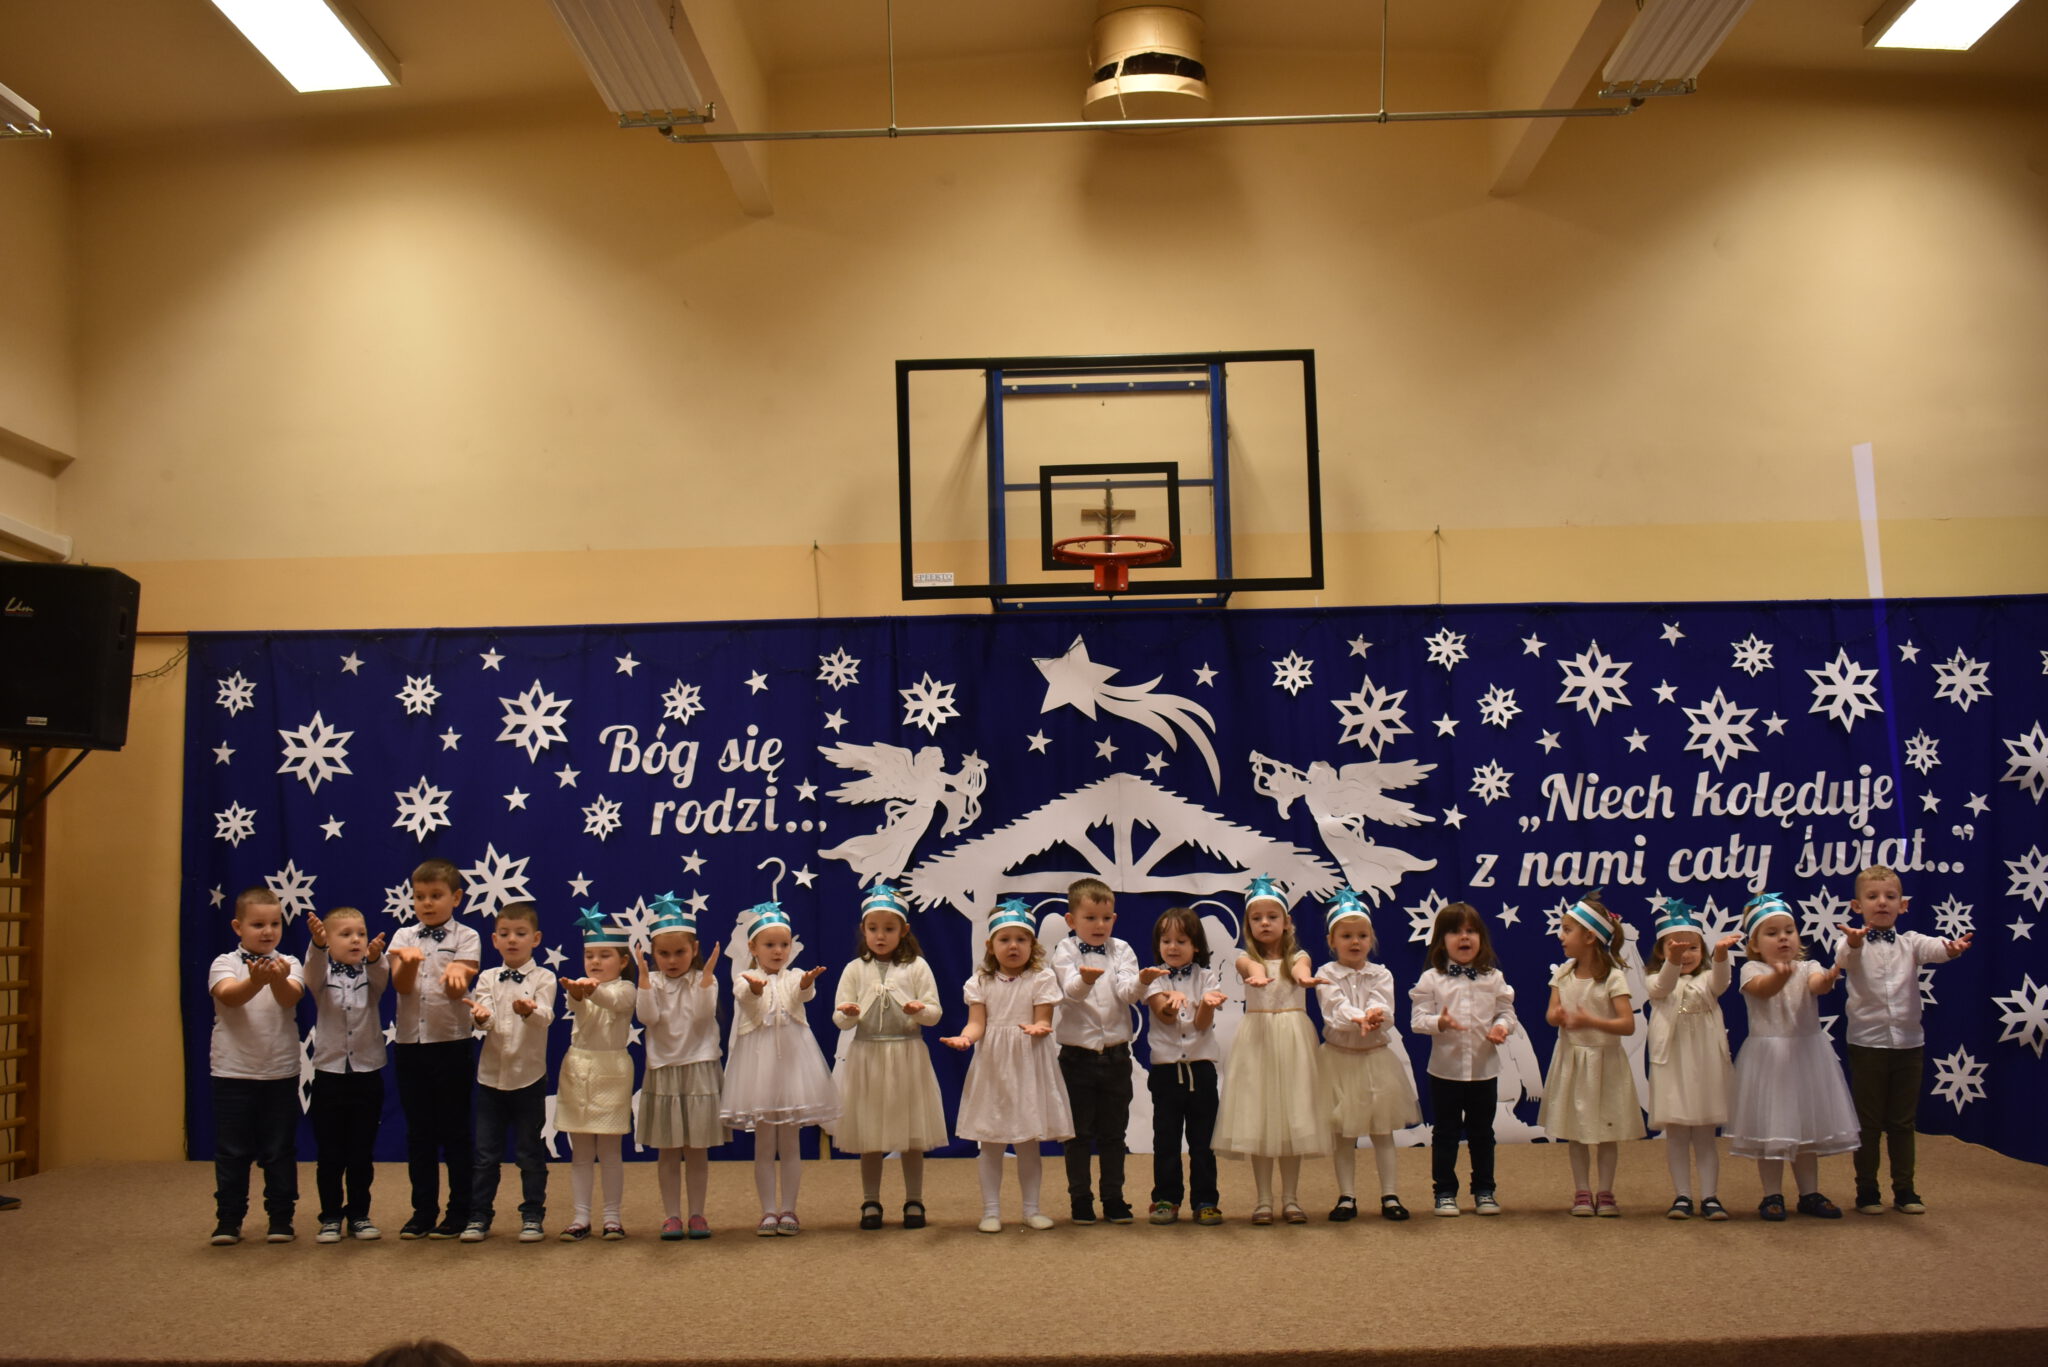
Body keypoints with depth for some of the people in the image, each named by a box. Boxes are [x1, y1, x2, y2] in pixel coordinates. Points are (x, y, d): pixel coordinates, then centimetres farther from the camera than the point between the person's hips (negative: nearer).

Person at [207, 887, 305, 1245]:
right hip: (233, 1073, -1)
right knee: (232, 1151, 5)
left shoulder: (288, 965, 2)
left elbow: (291, 997, -19)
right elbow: (228, 996, -23)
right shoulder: (224, 964, -2)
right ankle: (228, 1221, 15)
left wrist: (277, 979, -42)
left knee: (280, 1150, 6)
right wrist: (256, 981, -44)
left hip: (281, 1073, 1)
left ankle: (281, 1218, 15)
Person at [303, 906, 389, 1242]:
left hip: (367, 1075, 1)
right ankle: (330, 1217, 16)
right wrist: (318, 945, -46)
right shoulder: (323, 975, -1)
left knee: (362, 1154, 8)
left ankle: (359, 1215, 19)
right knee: (329, 1155, 5)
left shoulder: (370, 974, 2)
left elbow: (381, 978, -20)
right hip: (329, 1074, -1)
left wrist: (375, 957, -45)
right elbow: (313, 974, -23)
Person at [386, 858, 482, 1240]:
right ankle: (423, 1211, 17)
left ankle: (460, 1211, 11)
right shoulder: (404, 937, 6)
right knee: (418, 1130, 9)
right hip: (410, 1042, 3)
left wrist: (455, 975, -37)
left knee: (457, 1129, 2)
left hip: (453, 1042, -3)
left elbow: (458, 991, -14)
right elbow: (401, 986, -8)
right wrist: (409, 960, -30)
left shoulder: (466, 938, -2)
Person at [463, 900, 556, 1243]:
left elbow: (545, 1017, -21)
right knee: (485, 1151, 7)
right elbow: (483, 1017, -11)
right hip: (491, 1074, 2)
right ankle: (478, 1216, 17)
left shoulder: (543, 979, -4)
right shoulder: (487, 979, 4)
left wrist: (528, 1010, -44)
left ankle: (533, 1216, 16)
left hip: (529, 1076, -2)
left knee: (530, 1151, 6)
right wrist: (481, 1016, -36)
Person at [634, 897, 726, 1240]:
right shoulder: (652, 982, 2)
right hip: (663, 1071, 1)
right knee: (667, 1150, 6)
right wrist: (644, 977, -20)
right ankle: (671, 1215, 14)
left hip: (699, 1070, -1)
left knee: (697, 1149, 6)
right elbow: (647, 1017, -15)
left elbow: (703, 1014, -18)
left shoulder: (703, 980, -1)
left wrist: (706, 974, -23)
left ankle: (697, 1213, 15)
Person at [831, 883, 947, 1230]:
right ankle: (870, 1204, 17)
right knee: (869, 1137, 6)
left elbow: (935, 1013, -1)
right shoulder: (855, 970, 4)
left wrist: (920, 1010, -23)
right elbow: (840, 1018, -1)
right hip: (867, 1058, 1)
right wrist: (848, 1014, -24)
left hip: (908, 1056, -1)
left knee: (912, 1135, 4)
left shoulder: (916, 967, 2)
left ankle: (914, 1202, 16)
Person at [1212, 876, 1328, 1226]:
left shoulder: (1297, 956, 5)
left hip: (1294, 1041, 0)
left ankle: (1290, 1198, 12)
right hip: (1258, 1039, 0)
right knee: (1258, 1119, 0)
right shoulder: (1247, 960, 3)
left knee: (1293, 1118, 3)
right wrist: (1257, 975, -48)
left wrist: (1303, 976, -46)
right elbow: (1253, 966, -23)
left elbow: (1300, 967, -21)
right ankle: (1263, 1200, 8)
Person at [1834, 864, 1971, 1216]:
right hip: (1867, 1042, -2)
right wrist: (1854, 944, -52)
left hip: (1908, 1042, 2)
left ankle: (1904, 1190, 20)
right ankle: (1867, 1191, 15)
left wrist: (1950, 948, -44)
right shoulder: (1852, 943, -4)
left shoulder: (1909, 942, 3)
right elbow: (1843, 956, -27)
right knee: (1868, 1121, 5)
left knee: (1903, 1121, 10)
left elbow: (1931, 949, -19)